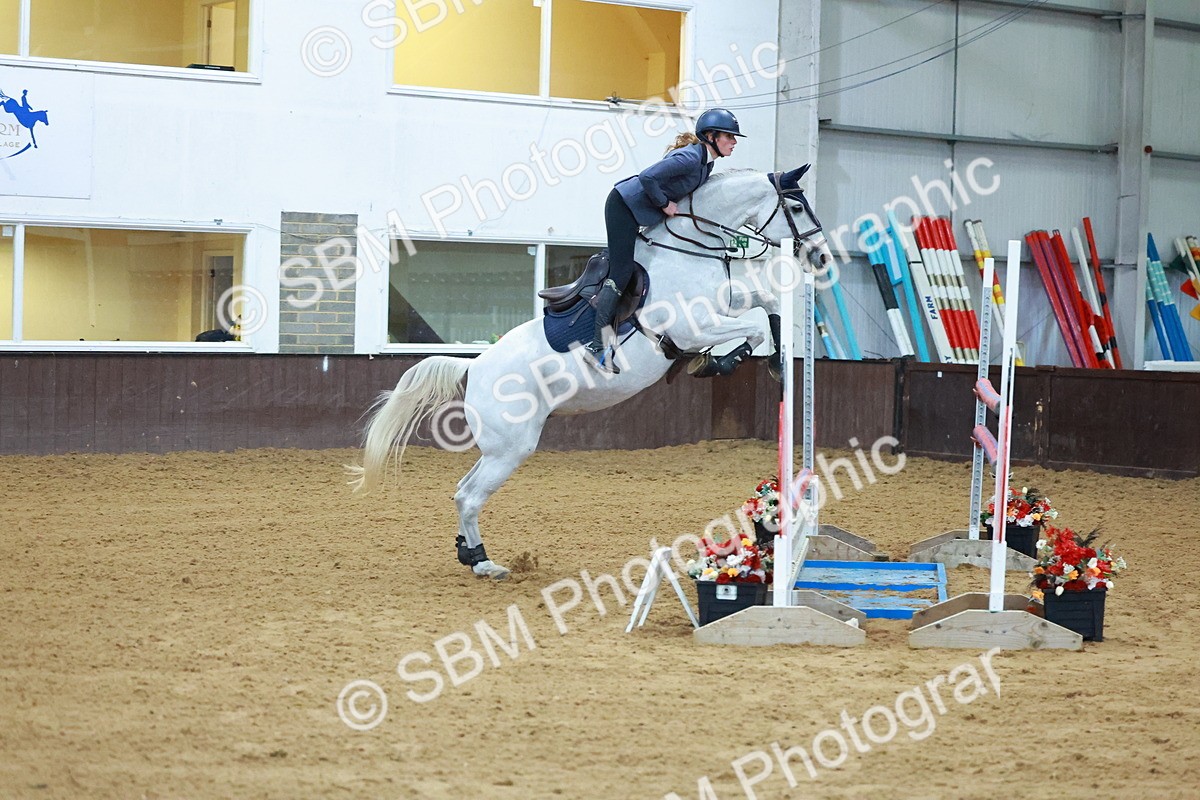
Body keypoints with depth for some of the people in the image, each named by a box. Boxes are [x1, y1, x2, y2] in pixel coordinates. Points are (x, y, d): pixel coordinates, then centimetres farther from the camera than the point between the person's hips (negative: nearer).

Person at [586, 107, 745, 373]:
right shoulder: (690, 158, -25)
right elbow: (647, 177, -31)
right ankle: (597, 345, -14)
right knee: (622, 271, -12)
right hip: (623, 205, -10)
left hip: (640, 212, 10)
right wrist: (665, 204, -19)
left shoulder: (706, 161, 5)